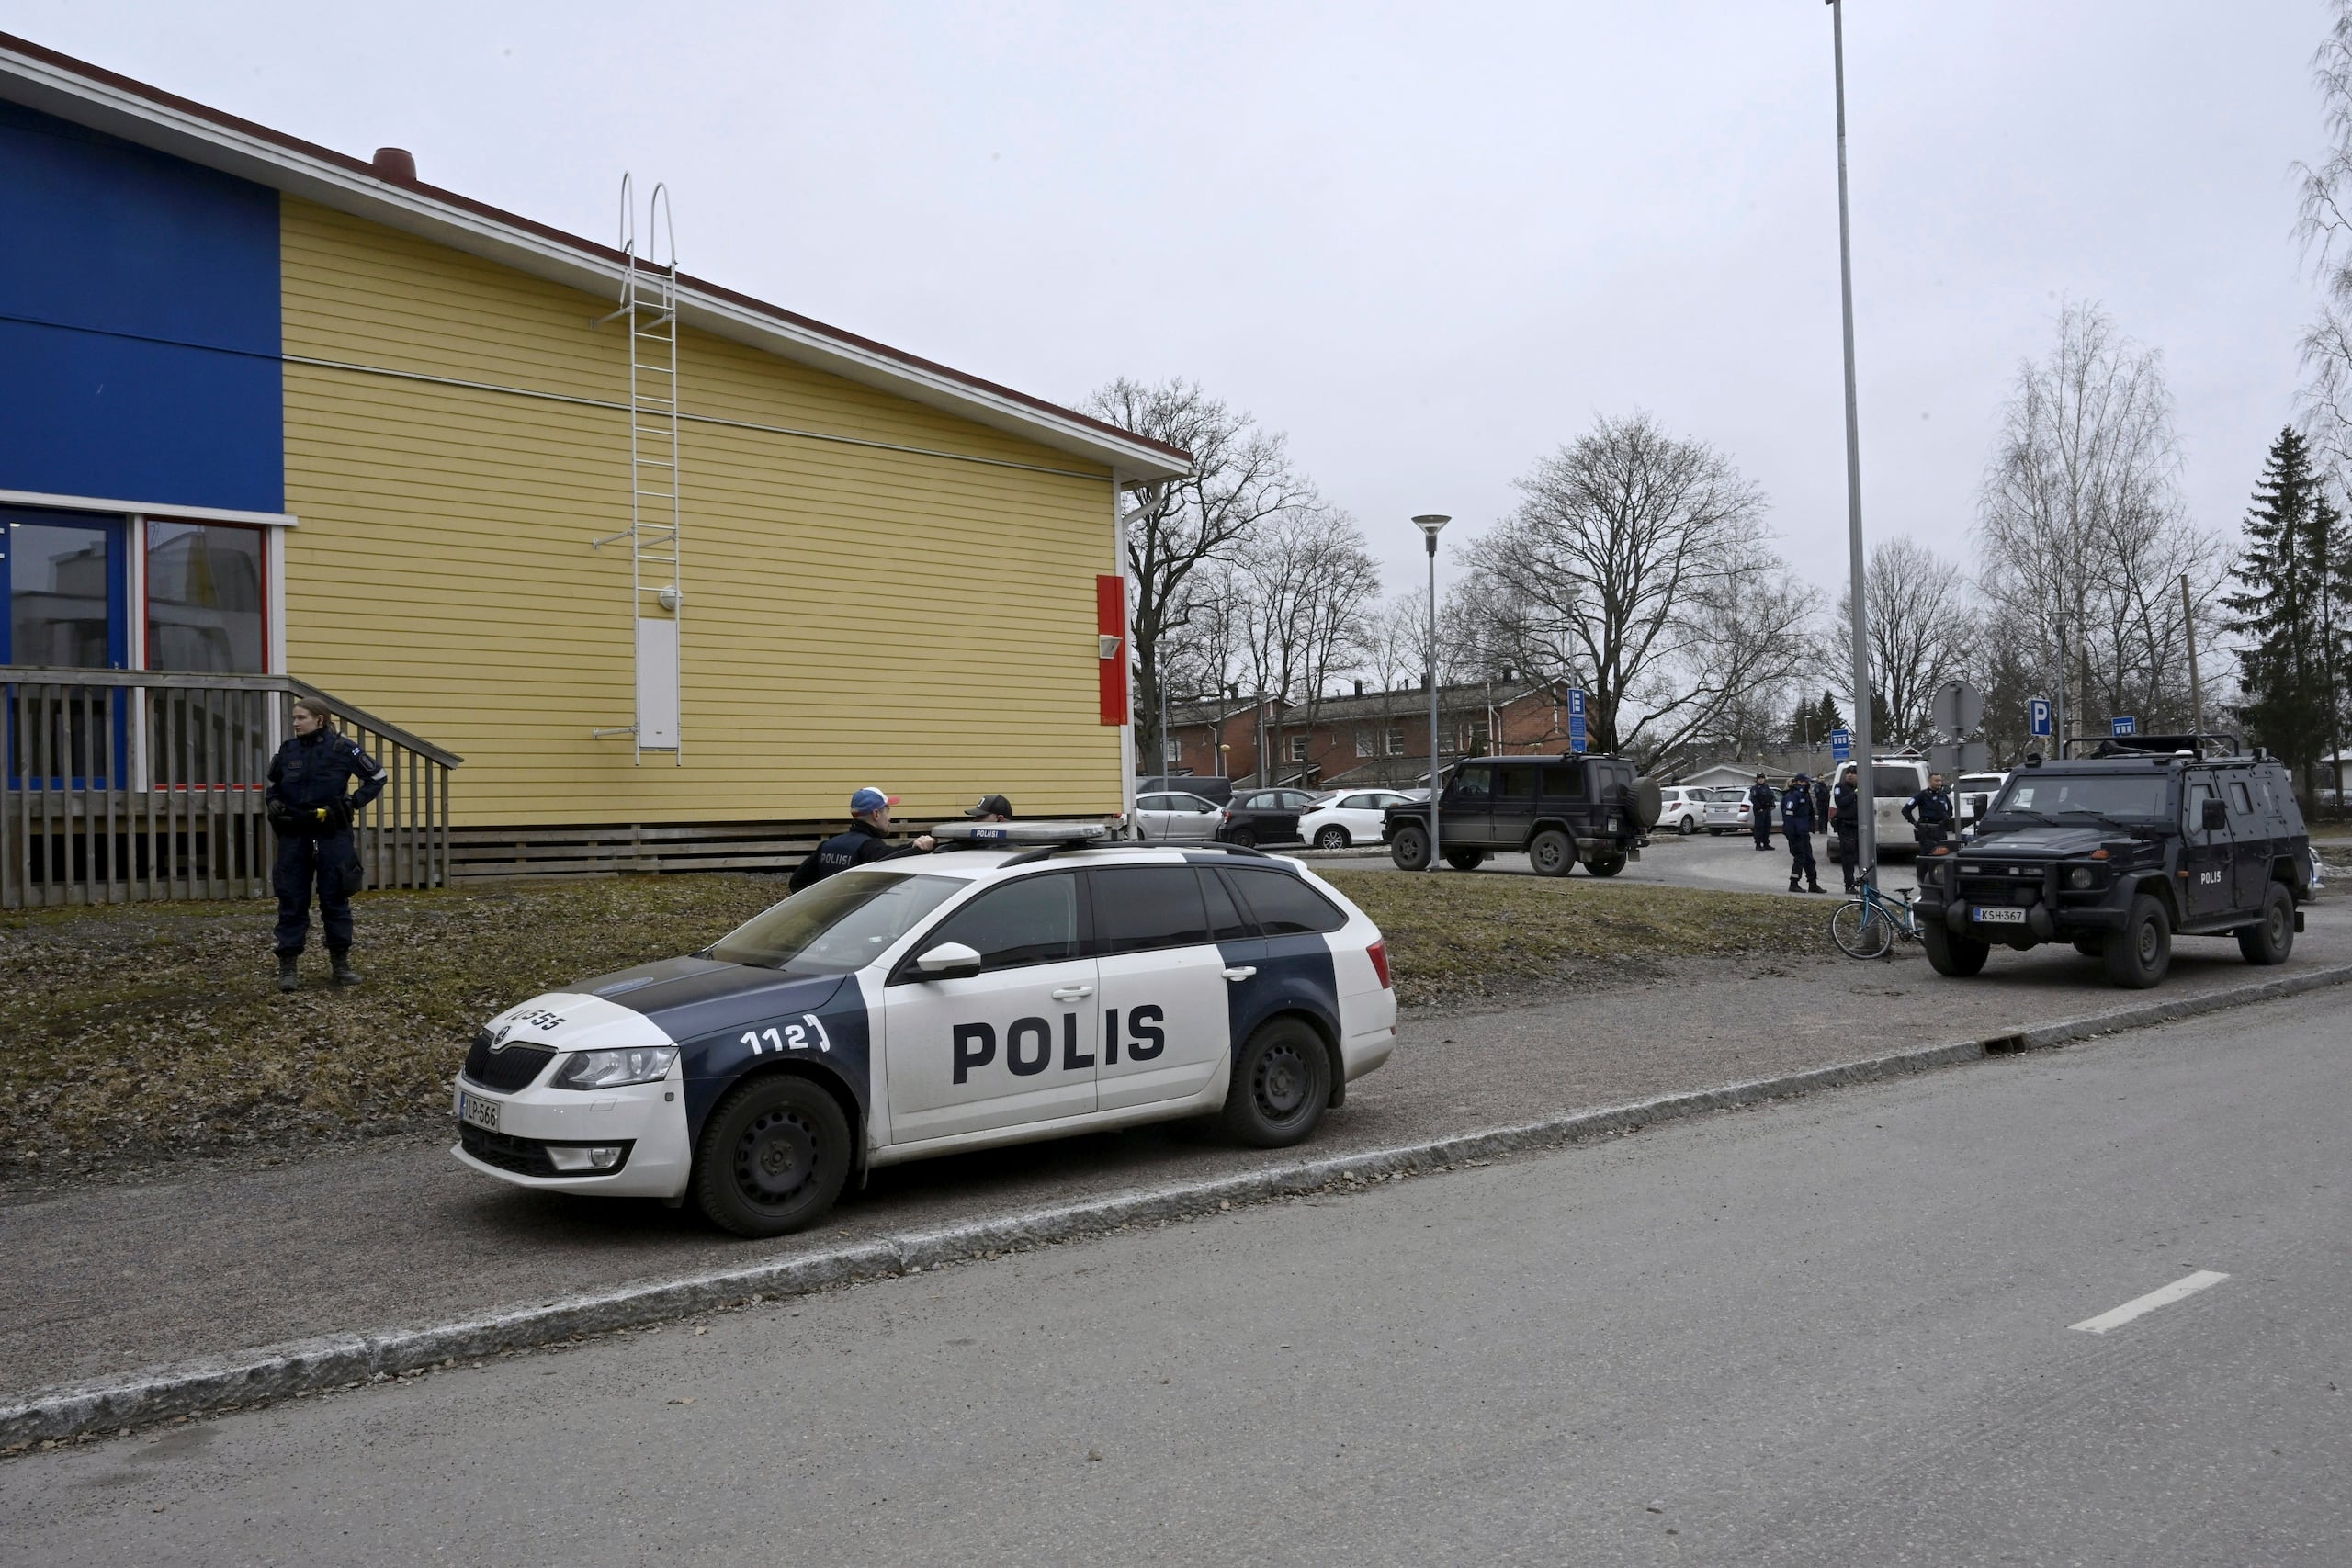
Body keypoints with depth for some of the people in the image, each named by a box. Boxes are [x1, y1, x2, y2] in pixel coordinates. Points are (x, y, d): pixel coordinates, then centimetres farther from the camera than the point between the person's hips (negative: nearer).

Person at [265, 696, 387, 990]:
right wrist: (273, 802, 1)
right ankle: (287, 966, 8)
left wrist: (355, 802, -5)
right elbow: (272, 786, 21)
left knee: (335, 899, 6)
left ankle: (341, 963, 16)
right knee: (291, 901, 3)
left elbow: (377, 776, 4)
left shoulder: (342, 747, -5)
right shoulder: (288, 750, 5)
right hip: (294, 836, 2)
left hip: (332, 835, -2)